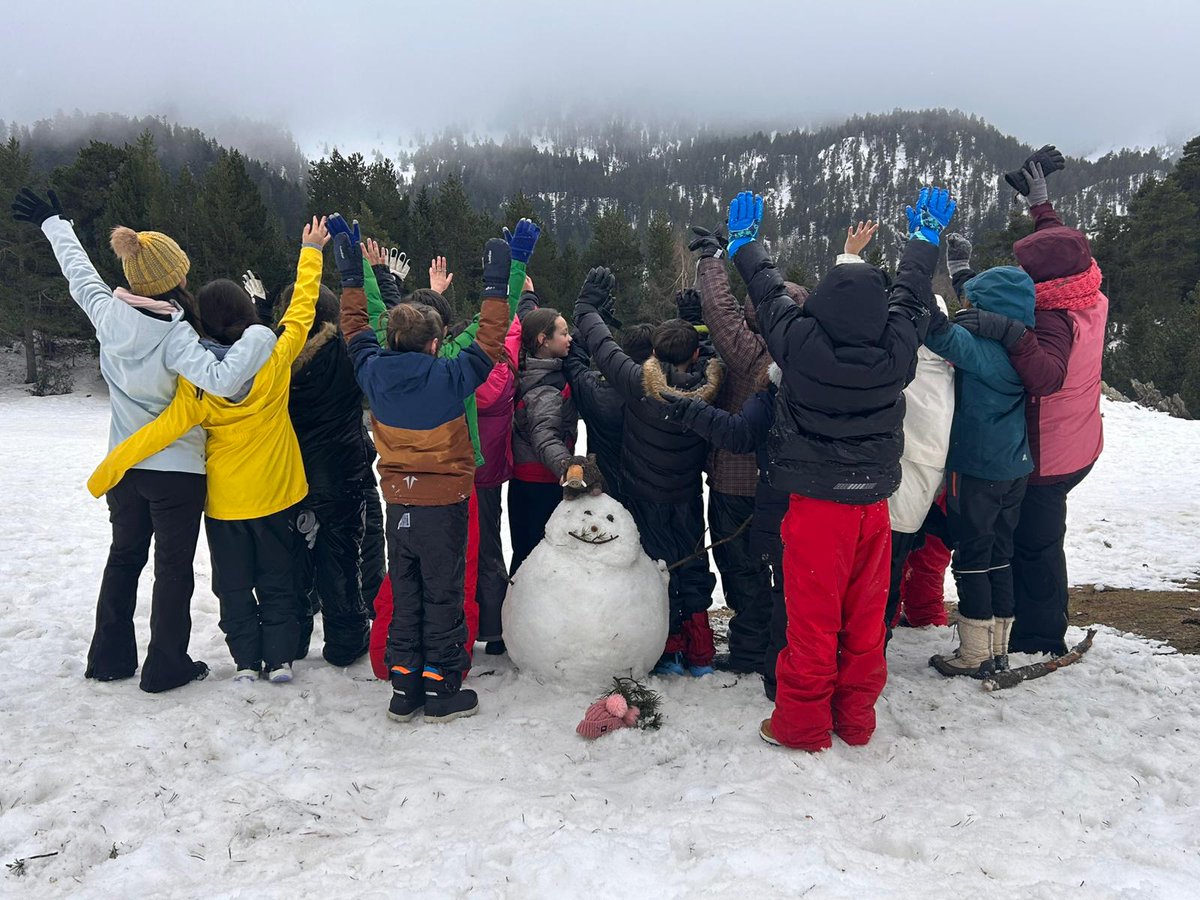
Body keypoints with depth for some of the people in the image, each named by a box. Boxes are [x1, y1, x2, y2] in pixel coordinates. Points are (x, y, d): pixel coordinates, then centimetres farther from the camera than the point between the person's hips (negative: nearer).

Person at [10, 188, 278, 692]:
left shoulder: (109, 314, -6)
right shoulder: (175, 335, -24)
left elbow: (80, 275, 12)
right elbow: (221, 380, -38)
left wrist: (53, 225, 28)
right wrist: (262, 337, -29)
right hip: (177, 470, -6)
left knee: (124, 557, 21)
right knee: (174, 568, 7)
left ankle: (109, 656, 31)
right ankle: (166, 668, 16)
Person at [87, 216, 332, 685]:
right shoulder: (276, 361, -16)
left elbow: (162, 430, -22)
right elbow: (301, 310, -4)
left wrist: (105, 472, -13)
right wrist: (310, 252, 7)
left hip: (225, 500, -1)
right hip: (277, 493, 1)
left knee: (234, 583, 16)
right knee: (278, 578, 15)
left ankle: (246, 660, 19)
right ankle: (280, 658, 16)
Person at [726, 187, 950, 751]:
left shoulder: (802, 343, -13)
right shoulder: (896, 346, -5)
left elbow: (769, 293, 3)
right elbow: (912, 293, 13)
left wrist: (745, 241, 21)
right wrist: (926, 235, 33)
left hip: (816, 501, -3)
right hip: (874, 499, 4)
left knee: (813, 618, 5)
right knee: (865, 617, 14)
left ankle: (802, 724, 16)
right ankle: (856, 720, 28)